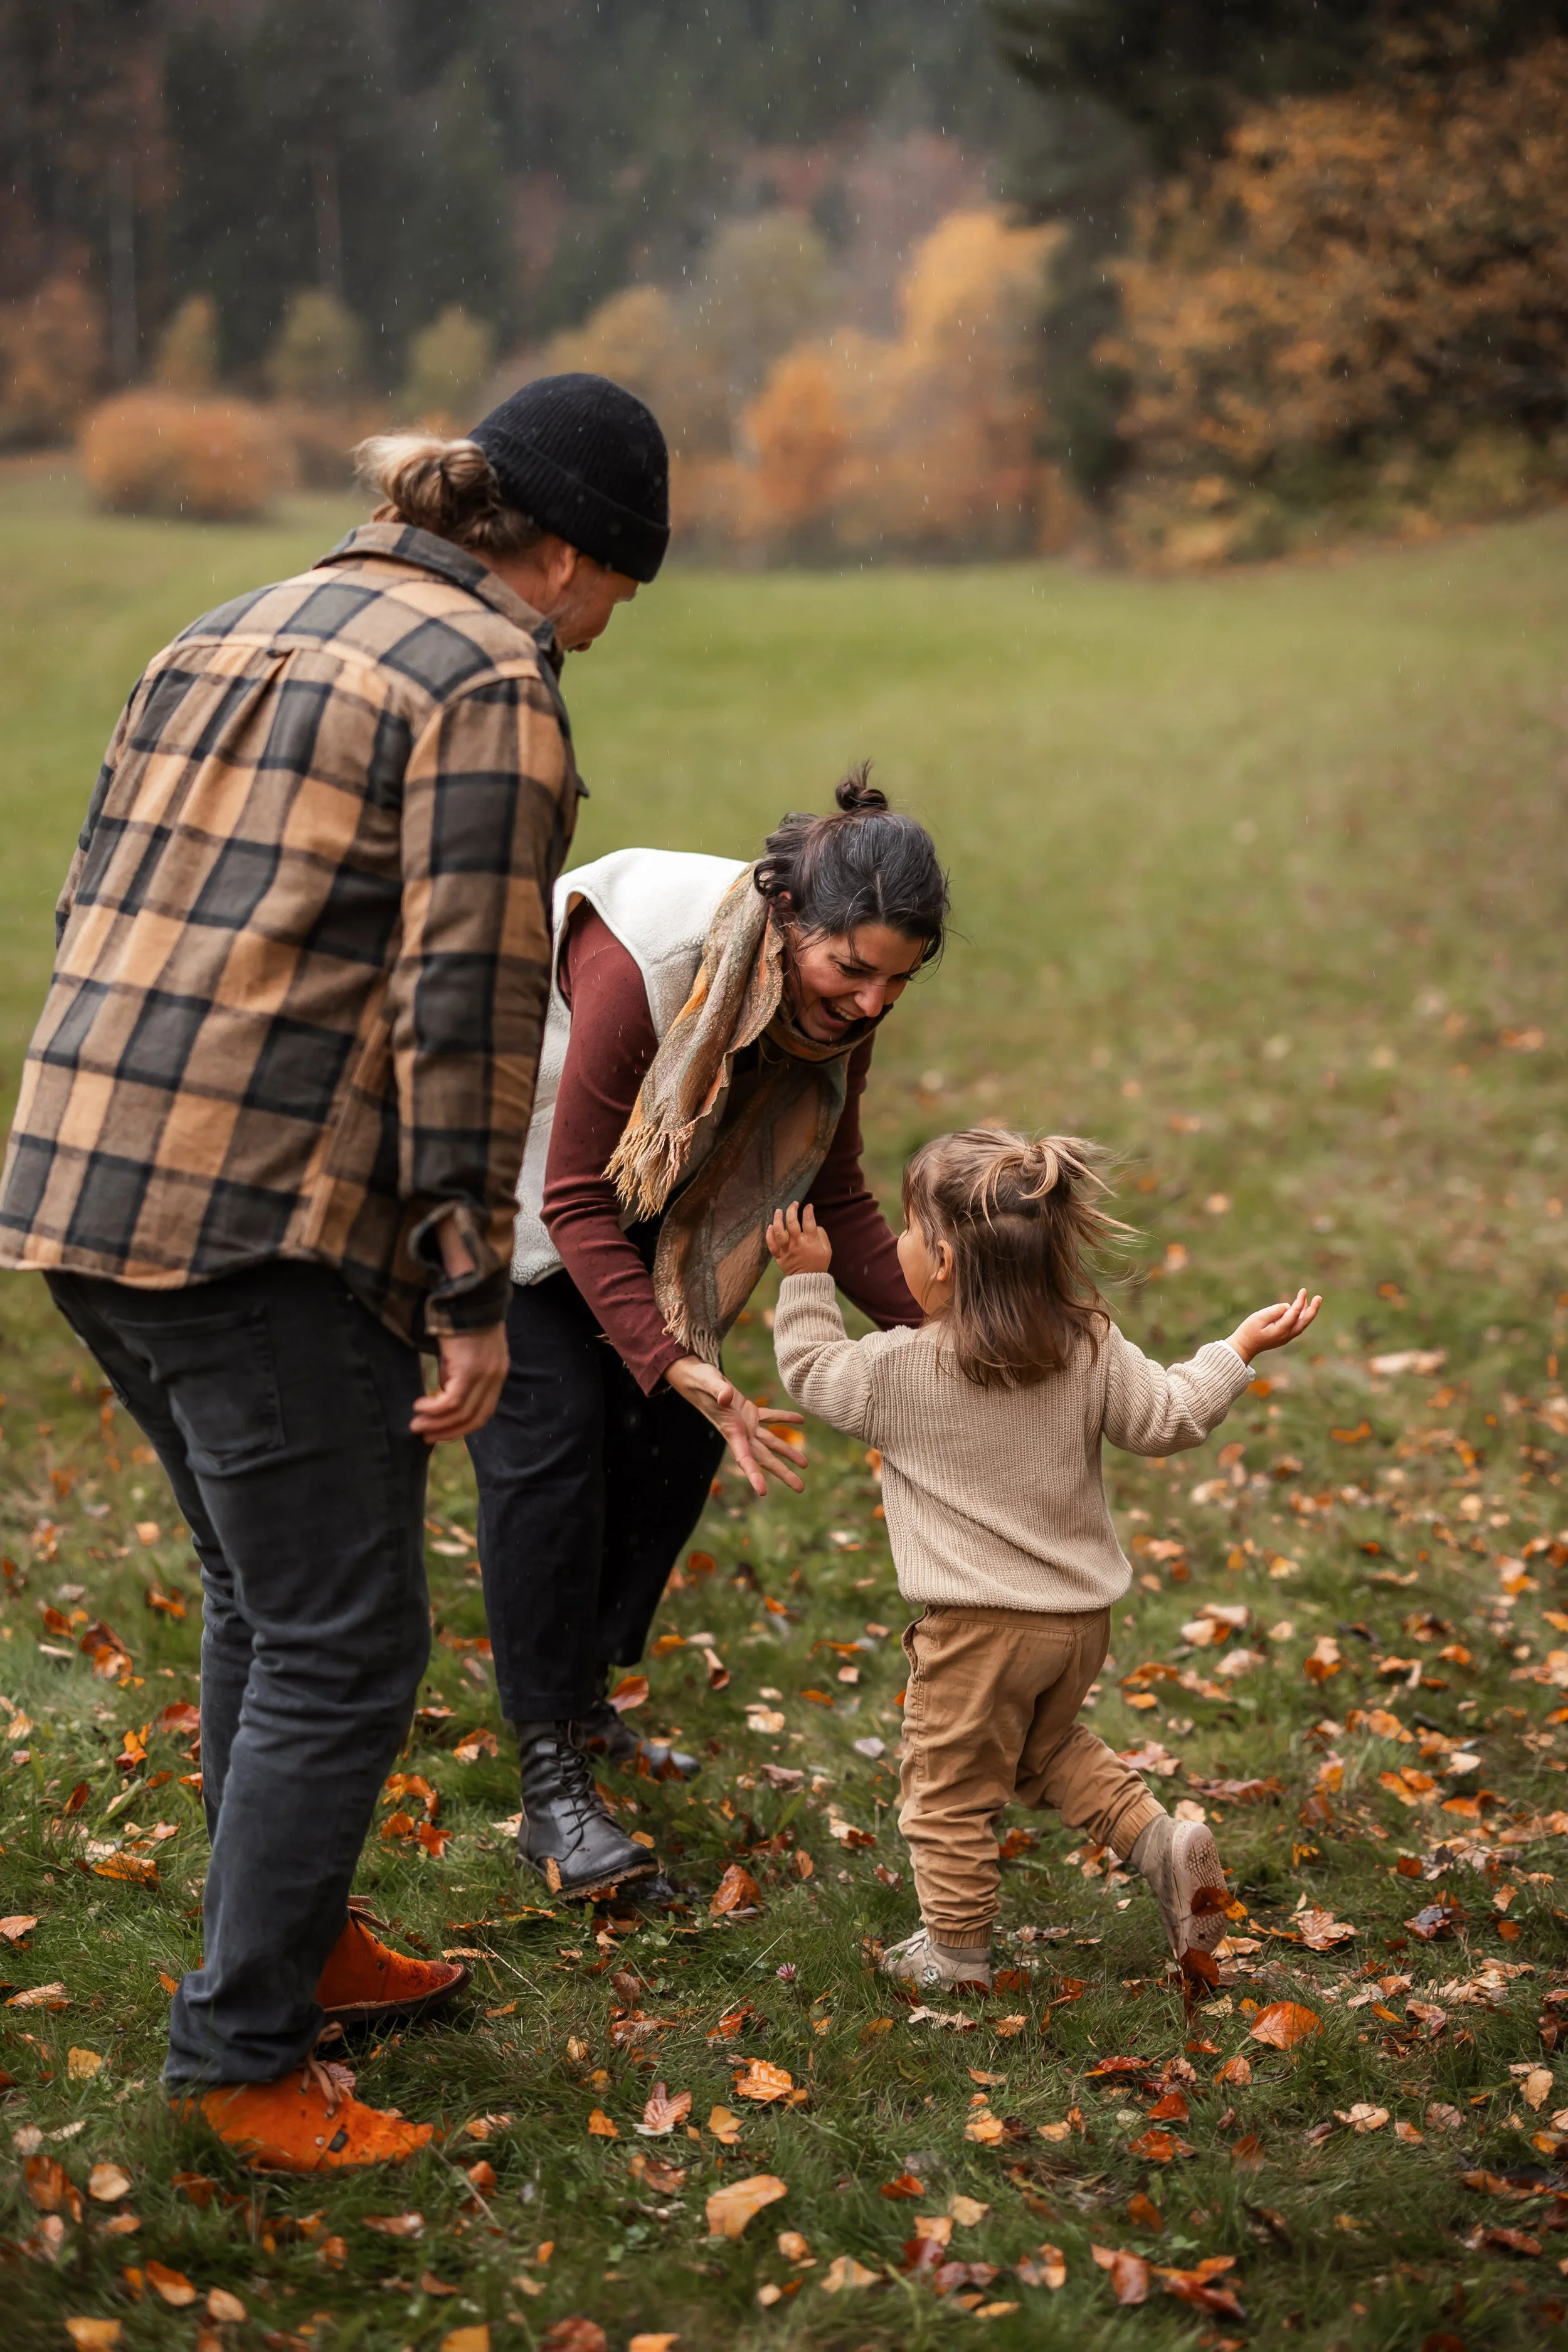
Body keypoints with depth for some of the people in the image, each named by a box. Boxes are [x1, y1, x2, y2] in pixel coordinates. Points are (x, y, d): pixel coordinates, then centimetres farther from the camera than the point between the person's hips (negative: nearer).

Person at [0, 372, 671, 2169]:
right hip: (262, 1227, -9)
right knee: (340, 1647, 2)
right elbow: (464, 1012, -14)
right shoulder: (491, 686, -8)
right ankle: (239, 2059, 11)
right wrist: (472, 1296, -11)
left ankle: (294, 1943, 37)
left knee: (264, 1600, 23)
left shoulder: (225, 638, 18)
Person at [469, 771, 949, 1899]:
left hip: (635, 1190, 7)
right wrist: (671, 1364, -42)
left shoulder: (843, 1001, -18)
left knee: (680, 1433, 0)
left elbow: (840, 1196, -6)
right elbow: (576, 1203, -32)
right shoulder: (643, 961, -38)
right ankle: (553, 1787, -13)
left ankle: (582, 1701, 20)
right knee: (554, 1427, -16)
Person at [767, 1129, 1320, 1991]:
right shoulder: (1091, 1350, -6)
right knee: (1050, 1748, 31)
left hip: (976, 1627, -6)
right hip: (1082, 1616, 6)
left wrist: (805, 1280, 13)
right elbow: (1168, 1418, 1)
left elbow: (812, 1371, 1)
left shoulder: (901, 1369, -15)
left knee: (949, 1790, 11)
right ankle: (1160, 1838, 18)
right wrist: (1241, 1348, 12)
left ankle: (956, 1948, 21)